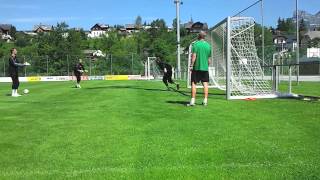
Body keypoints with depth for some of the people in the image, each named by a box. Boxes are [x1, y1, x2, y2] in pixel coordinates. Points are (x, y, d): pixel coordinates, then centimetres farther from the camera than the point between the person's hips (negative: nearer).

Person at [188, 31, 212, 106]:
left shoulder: (196, 44, -6)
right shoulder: (208, 45, 9)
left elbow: (194, 56, -13)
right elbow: (209, 58, 13)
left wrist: (191, 65, -10)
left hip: (196, 67, -4)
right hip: (205, 67, 4)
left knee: (194, 83, 0)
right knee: (205, 84, 6)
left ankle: (193, 100, -2)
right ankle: (205, 100, 6)